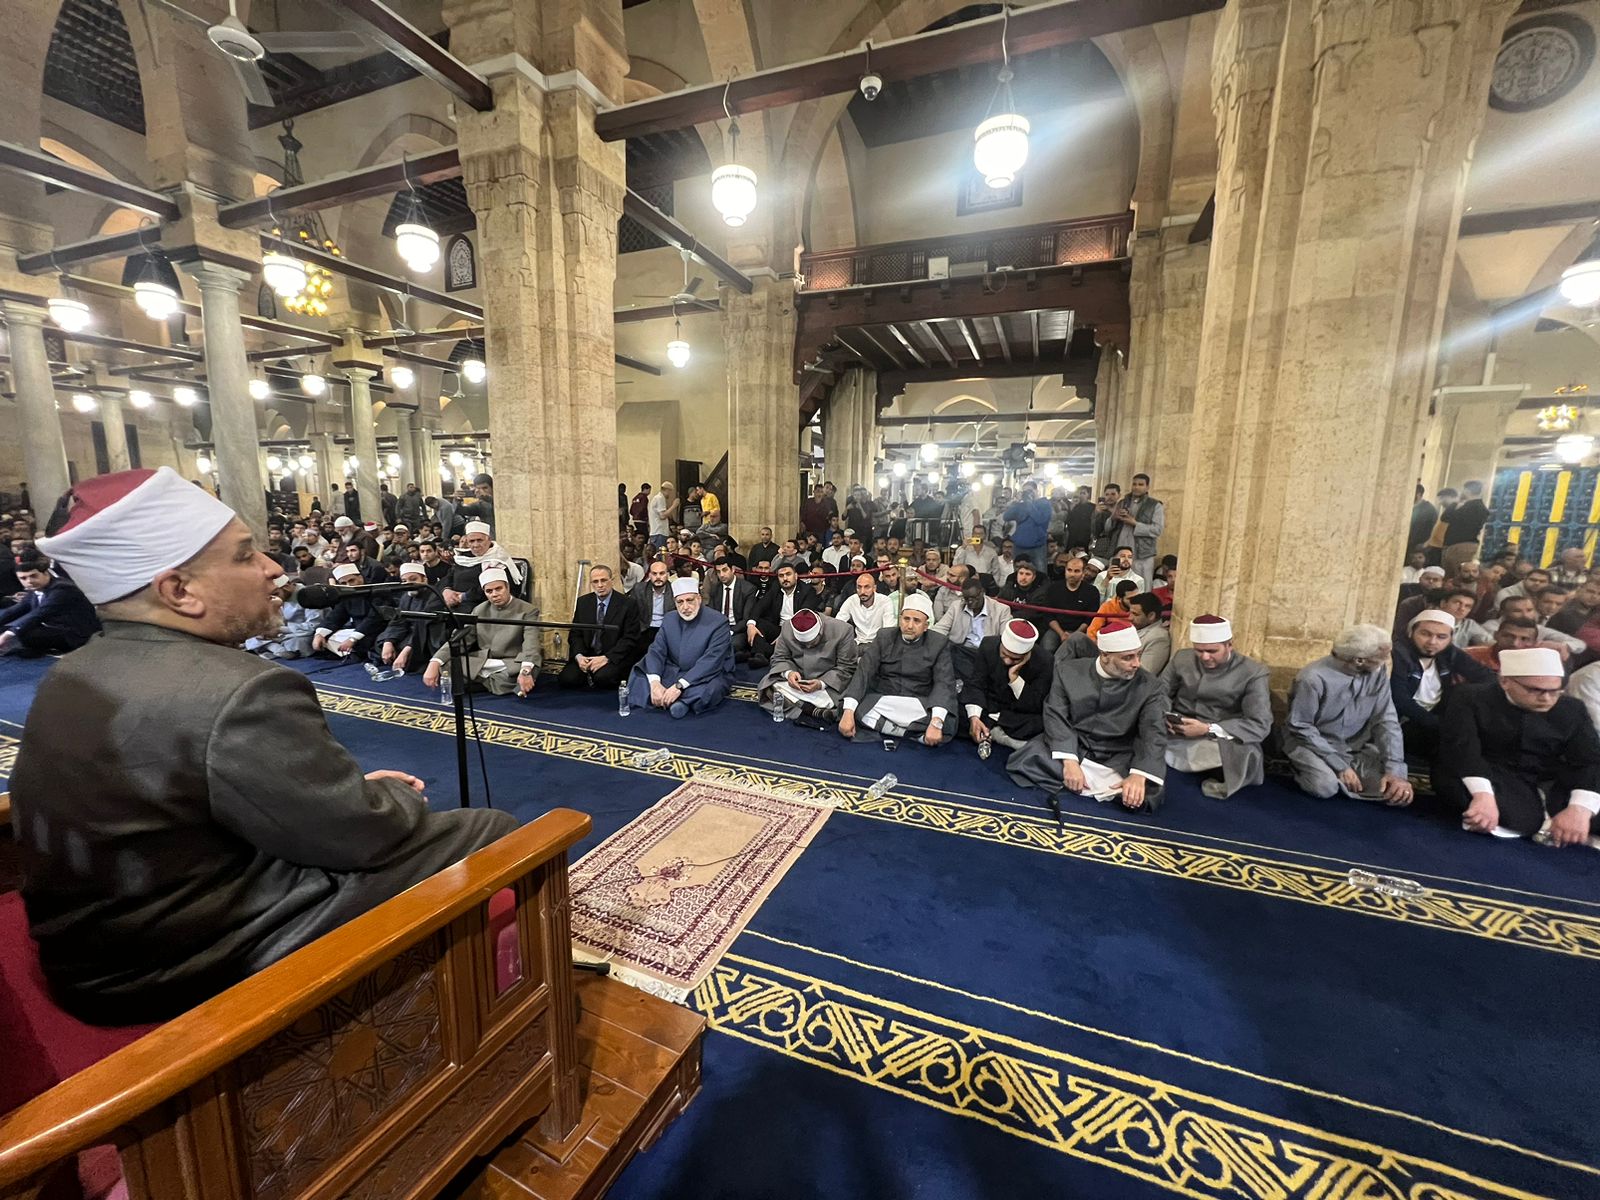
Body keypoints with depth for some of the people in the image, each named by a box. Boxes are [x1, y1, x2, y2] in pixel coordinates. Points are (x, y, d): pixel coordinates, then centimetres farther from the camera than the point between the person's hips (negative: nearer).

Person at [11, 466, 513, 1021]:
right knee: (492, 832, -2)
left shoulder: (71, 675, 0)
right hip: (218, 965, -9)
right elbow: (367, 837, -21)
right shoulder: (242, 693, -29)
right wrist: (402, 799, 1)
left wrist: (352, 787, 4)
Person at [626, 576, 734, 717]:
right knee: (639, 675, -8)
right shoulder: (669, 619, 0)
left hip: (709, 675, -5)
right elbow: (656, 651, -7)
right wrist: (655, 682, -26)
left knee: (706, 690, -37)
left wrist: (679, 686, -35)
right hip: (673, 672, 6)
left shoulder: (717, 623, -18)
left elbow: (710, 662, -27)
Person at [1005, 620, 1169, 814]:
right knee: (1022, 762, -24)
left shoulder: (1150, 686, -4)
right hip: (1070, 749, 0)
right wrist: (1069, 761, -24)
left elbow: (1154, 733, -13)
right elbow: (1056, 717, -9)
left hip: (1115, 760, 0)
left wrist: (1139, 776, -30)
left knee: (1142, 796, -29)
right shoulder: (1068, 671, -3)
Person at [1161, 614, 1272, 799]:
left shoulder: (1254, 673, -5)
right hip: (1175, 734, 3)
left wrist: (1208, 729, -22)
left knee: (1248, 754, -37)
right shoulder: (1182, 657, 7)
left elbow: (1260, 725, -12)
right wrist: (1163, 715, -12)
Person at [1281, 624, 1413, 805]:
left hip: (1358, 747, 5)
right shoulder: (1313, 678, -25)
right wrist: (1340, 766, -20)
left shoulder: (1377, 672, -8)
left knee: (1397, 791, -17)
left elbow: (1387, 721, -7)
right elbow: (1300, 727, -18)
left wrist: (1394, 769, -18)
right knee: (1325, 786, -31)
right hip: (1313, 743, -5)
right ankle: (1306, 768, 3)